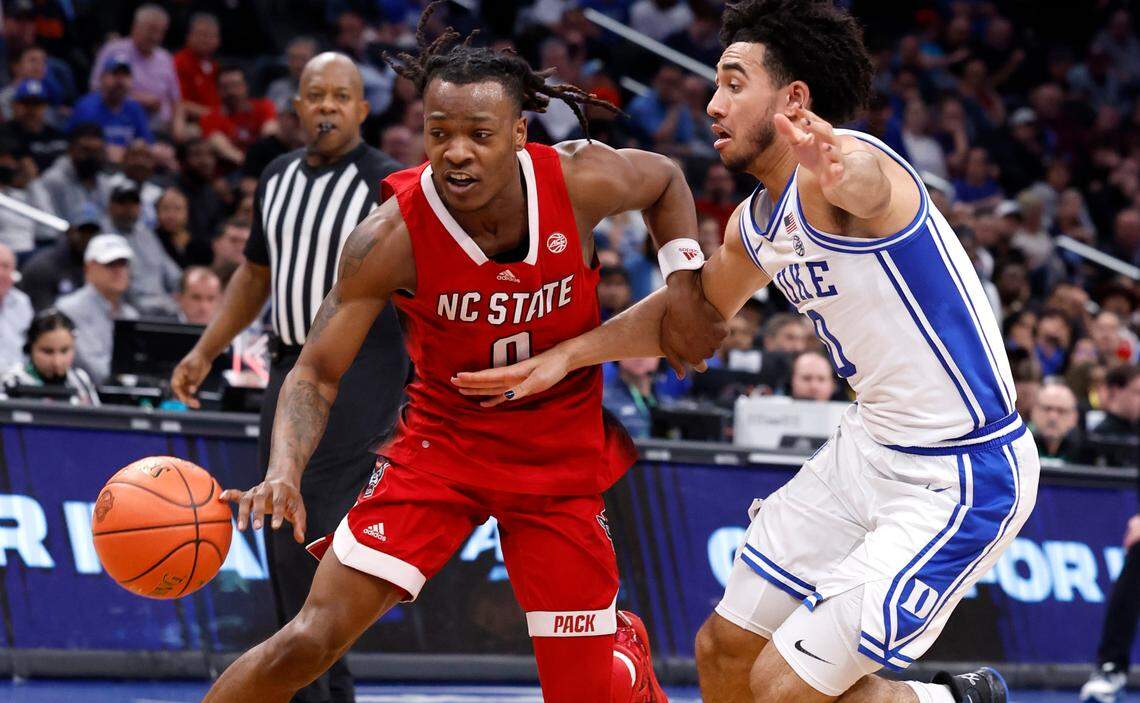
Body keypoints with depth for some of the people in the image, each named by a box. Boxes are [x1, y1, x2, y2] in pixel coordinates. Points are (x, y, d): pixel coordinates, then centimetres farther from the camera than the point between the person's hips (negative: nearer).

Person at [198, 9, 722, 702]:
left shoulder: (581, 180, -18)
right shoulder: (392, 236, -22)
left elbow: (665, 180, 7)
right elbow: (317, 372, -16)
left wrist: (685, 283, -5)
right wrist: (284, 473, -33)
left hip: (562, 456, 2)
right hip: (443, 439, -1)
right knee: (308, 641, -15)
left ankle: (627, 642, 43)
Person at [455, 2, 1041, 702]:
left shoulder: (845, 165, -22)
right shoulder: (759, 224, 8)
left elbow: (870, 184, -48)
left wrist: (841, 173, -72)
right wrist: (566, 355, 15)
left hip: (961, 480, -10)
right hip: (871, 449, 10)